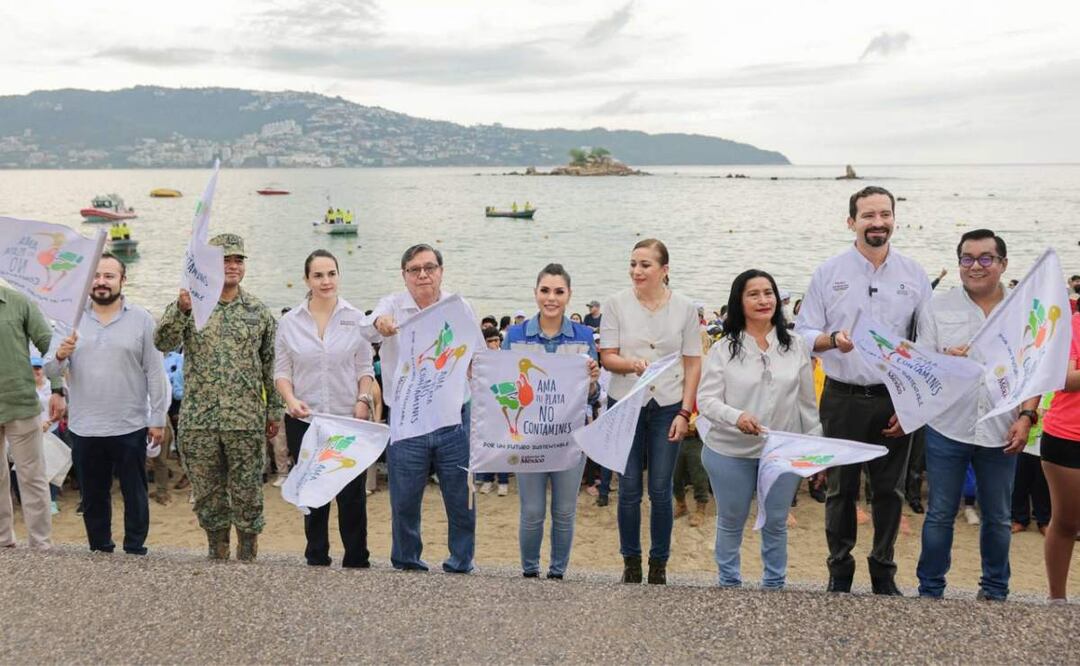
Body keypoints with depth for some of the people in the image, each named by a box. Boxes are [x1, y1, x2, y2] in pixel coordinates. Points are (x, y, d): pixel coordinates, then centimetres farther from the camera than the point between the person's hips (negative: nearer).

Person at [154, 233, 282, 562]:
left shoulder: (259, 311, 6)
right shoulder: (189, 305, 4)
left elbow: (270, 365, 9)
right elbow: (162, 343, -11)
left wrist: (274, 410, 8)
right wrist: (181, 309, -27)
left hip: (247, 420, 0)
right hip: (198, 421, 1)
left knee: (247, 494, 4)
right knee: (207, 494, 10)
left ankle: (247, 557, 17)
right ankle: (217, 554, 25)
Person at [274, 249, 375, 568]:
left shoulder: (356, 319, 2)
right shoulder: (289, 322, 4)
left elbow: (365, 368, 5)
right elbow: (281, 371, 5)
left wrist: (363, 399, -11)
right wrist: (291, 400, -12)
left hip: (348, 419, -1)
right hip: (304, 421, 1)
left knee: (352, 493, -1)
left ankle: (356, 561, 11)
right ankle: (316, 559, 23)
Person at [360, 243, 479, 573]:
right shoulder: (392, 306, 2)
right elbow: (364, 330, -18)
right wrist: (378, 323, -42)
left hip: (454, 419, 1)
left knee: (461, 498, 7)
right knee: (404, 500, 8)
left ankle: (461, 562, 24)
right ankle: (406, 561, 27)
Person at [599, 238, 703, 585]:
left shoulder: (685, 307, 1)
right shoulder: (617, 303, 0)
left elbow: (693, 363, 3)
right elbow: (607, 357, -1)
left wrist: (685, 412, -3)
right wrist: (631, 364, -23)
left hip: (668, 406, 0)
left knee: (661, 489, 4)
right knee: (629, 488, 4)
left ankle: (659, 565, 18)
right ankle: (631, 563, 20)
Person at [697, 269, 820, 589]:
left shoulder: (796, 346, 2)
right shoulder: (724, 349, -6)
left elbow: (807, 402, 7)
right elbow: (706, 399, -10)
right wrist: (736, 417, -28)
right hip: (731, 453, -1)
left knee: (776, 523, 14)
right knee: (731, 522, 14)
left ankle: (775, 584, 31)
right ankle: (729, 583, 31)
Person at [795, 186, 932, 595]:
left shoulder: (914, 275, 4)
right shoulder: (829, 273, 0)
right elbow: (803, 334, 0)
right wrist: (832, 340, -22)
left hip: (896, 400, 1)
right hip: (843, 399, -1)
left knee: (889, 490, 9)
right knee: (841, 488, 7)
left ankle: (883, 572, 26)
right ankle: (839, 571, 22)